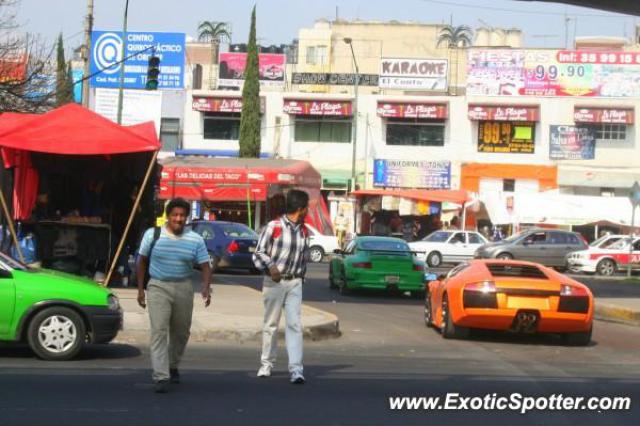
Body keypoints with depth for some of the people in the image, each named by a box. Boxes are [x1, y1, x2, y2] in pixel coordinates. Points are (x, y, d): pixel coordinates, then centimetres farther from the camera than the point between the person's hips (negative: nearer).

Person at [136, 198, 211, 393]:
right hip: (158, 287, -2)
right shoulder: (152, 235, -1)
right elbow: (142, 261, 8)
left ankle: (173, 367, 37)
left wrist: (206, 287, -20)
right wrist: (140, 289, 5)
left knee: (181, 332, 13)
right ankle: (161, 377, -16)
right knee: (159, 331, -12)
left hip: (183, 288, 2)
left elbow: (205, 266, -2)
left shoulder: (195, 240, 1)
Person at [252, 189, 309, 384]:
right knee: (271, 324, 7)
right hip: (274, 282, -3)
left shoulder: (303, 230, 8)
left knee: (294, 324, -7)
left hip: (295, 283, 3)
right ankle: (266, 364, 23)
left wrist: (301, 277, 11)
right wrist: (270, 266, -23)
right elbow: (259, 253, -7)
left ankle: (296, 369, -12)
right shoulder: (273, 226, -9)